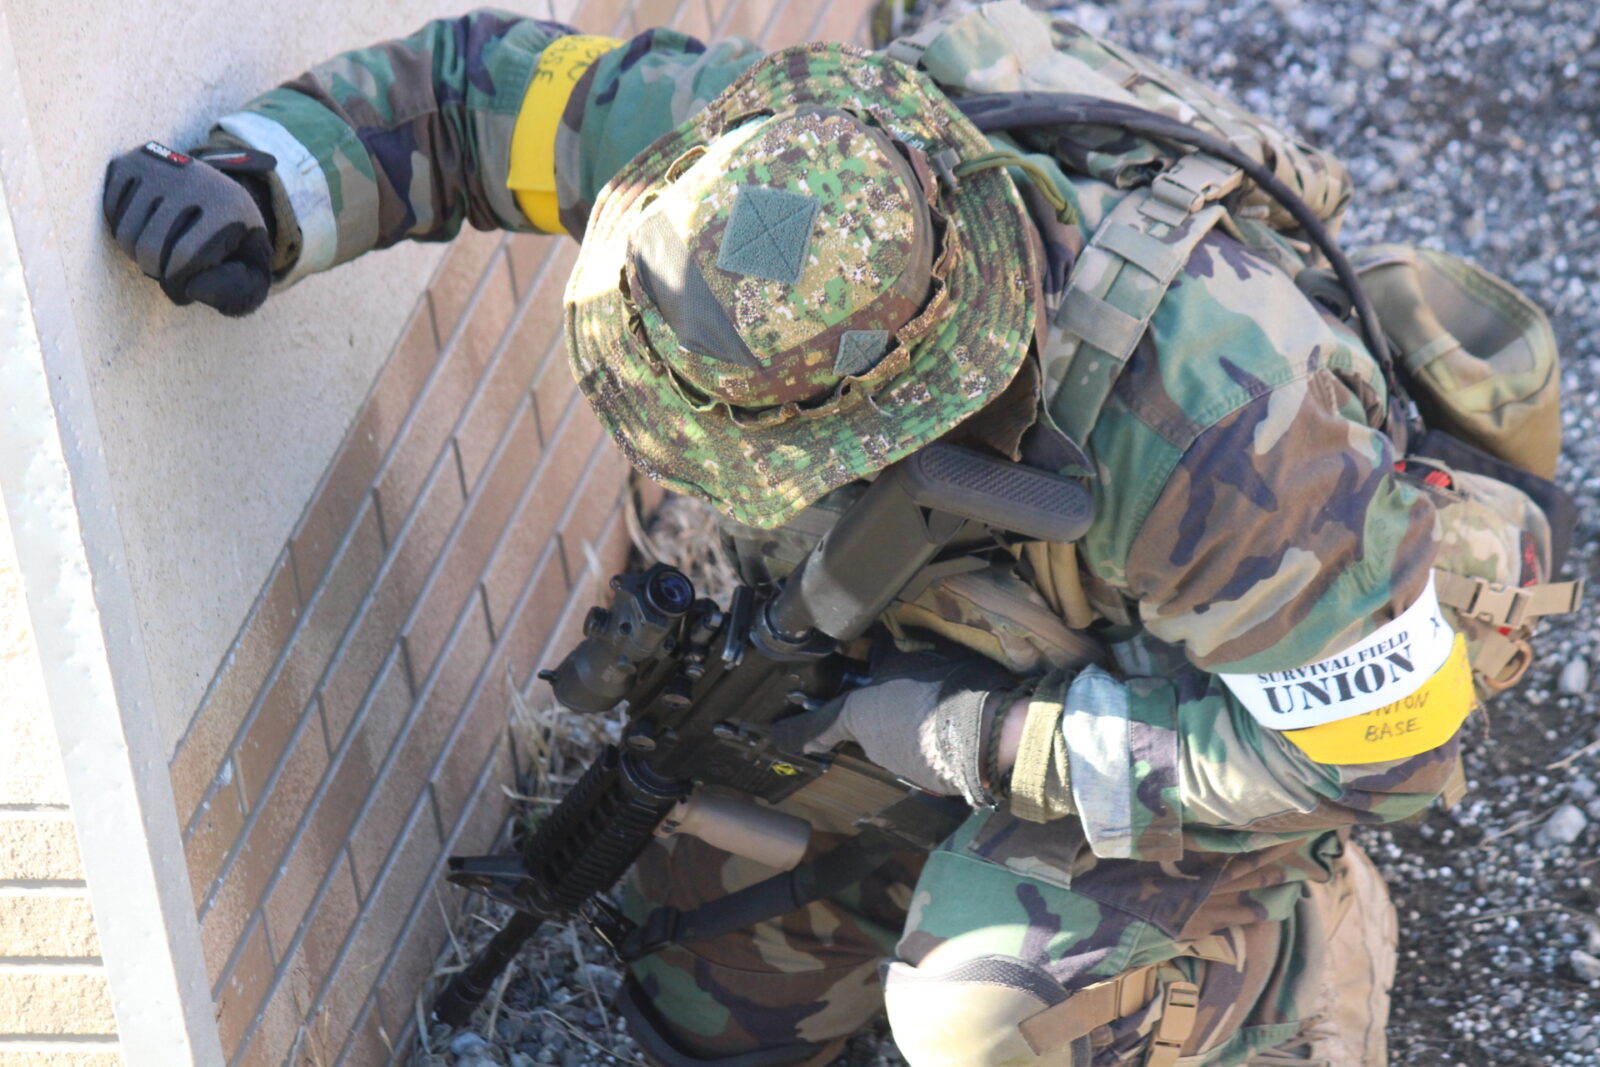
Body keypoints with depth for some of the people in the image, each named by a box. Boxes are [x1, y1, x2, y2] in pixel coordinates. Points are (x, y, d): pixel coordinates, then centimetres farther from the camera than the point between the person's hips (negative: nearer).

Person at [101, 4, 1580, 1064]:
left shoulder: (1210, 420, -45)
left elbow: (1376, 736, -33)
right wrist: (253, 194, -31)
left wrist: (974, 741, -30)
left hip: (1331, 658, -6)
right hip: (1004, 602, 6)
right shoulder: (800, 145, -29)